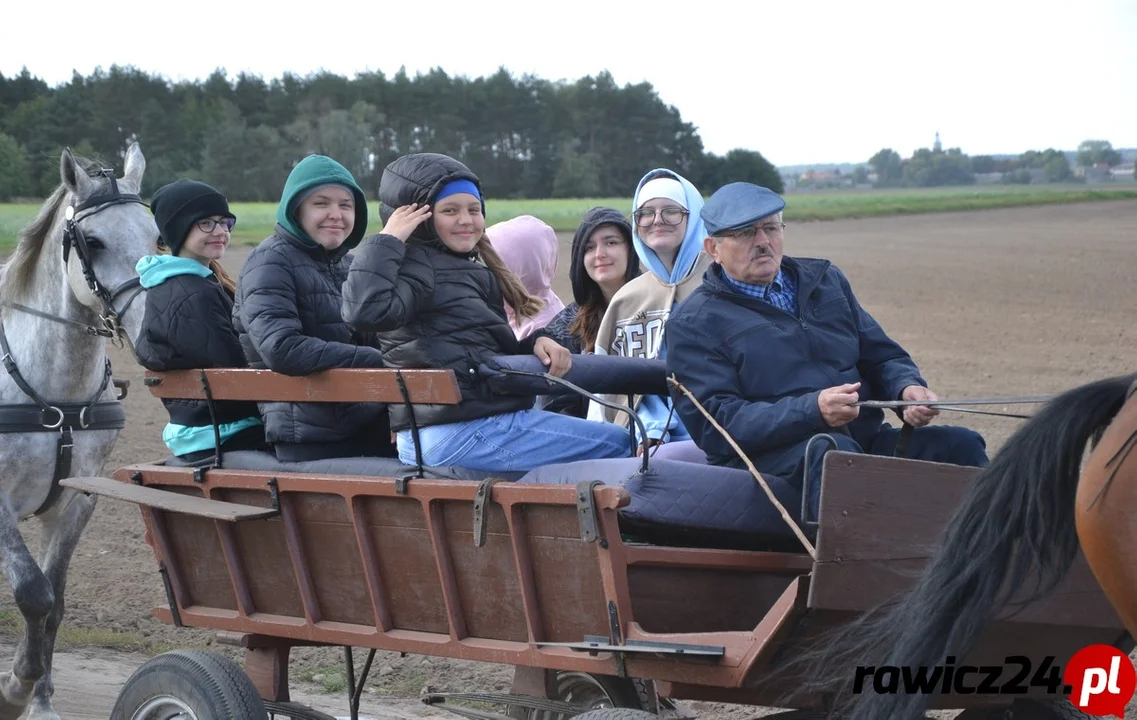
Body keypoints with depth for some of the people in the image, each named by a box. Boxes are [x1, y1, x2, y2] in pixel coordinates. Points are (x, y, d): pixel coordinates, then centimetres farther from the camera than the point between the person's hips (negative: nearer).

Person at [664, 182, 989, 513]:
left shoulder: (825, 279, 22)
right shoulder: (693, 322, 4)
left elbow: (884, 358, 25)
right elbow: (714, 423, -9)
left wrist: (908, 388, -1)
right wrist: (813, 410, -22)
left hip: (865, 439, 6)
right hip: (771, 456, -6)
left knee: (961, 445, -17)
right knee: (834, 450, -38)